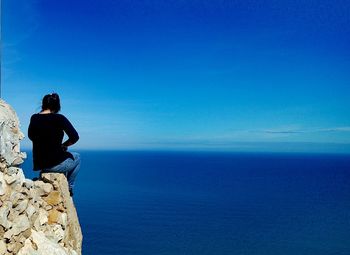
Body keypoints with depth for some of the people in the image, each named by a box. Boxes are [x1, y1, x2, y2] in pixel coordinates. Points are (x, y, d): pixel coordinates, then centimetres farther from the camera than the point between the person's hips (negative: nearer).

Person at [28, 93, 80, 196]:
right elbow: (75, 137, -15)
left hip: (38, 164, 6)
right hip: (56, 164, -6)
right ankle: (68, 187, 26)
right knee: (77, 157, 26)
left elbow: (30, 136, 19)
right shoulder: (59, 118, -15)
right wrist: (63, 145, 2)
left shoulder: (34, 118, 1)